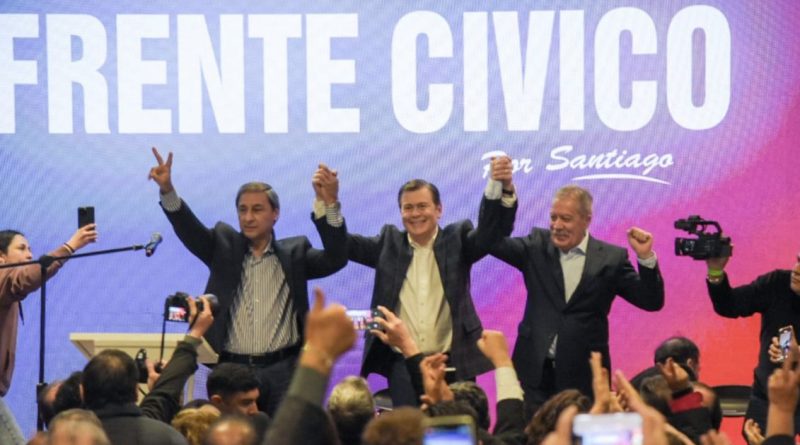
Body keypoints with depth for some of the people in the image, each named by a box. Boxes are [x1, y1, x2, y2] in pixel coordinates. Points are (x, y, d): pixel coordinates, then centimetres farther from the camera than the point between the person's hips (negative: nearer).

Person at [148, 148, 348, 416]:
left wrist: (329, 204, -18)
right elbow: (189, 229, -3)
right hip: (232, 370, 1)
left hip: (282, 372, -1)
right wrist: (167, 190, -21)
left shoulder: (293, 253, 9)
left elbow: (335, 259, -4)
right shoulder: (224, 247, 11)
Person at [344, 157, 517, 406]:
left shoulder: (457, 240, 4)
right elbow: (344, 244, 2)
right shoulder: (389, 243, 9)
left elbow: (489, 231, -12)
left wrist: (501, 187, -32)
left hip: (452, 364, -1)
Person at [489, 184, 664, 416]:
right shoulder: (537, 246, 7)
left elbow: (651, 301, 0)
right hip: (534, 371, 1)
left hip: (583, 377, -1)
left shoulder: (610, 258, 1)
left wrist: (645, 257, -17)